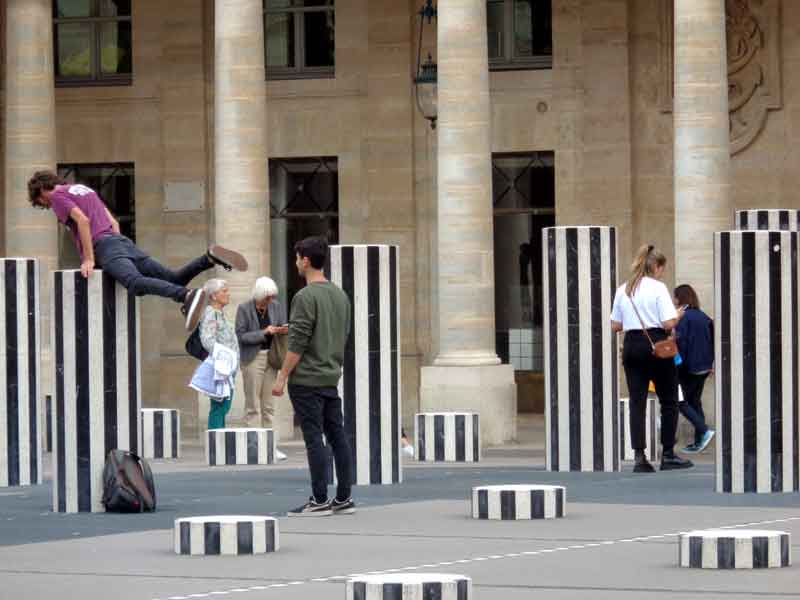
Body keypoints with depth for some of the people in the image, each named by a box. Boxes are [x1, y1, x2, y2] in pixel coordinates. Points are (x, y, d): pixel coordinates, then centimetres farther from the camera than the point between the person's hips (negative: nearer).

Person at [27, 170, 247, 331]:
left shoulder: (58, 196, 7)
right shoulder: (84, 190, 34)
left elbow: (82, 220, -10)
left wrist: (89, 259, -10)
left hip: (102, 245, -8)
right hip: (122, 241, 8)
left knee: (136, 283, -32)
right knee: (173, 279, 1)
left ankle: (188, 296, -55)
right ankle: (210, 258, -19)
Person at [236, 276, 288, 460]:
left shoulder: (276, 307, 4)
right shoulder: (244, 309, -8)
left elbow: (283, 328, 12)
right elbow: (241, 335, -11)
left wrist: (283, 331, -12)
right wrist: (264, 333, -19)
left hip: (270, 358, 4)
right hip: (252, 358, -4)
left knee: (268, 404, 7)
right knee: (253, 404, -3)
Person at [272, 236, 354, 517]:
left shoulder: (306, 297, -14)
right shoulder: (340, 295, 12)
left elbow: (297, 343, -17)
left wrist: (282, 377, -12)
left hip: (307, 380, -8)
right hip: (331, 378, 8)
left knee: (314, 439, -6)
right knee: (337, 437, 9)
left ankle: (319, 501, -5)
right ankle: (343, 499, 11)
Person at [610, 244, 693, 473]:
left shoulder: (623, 290, 8)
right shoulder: (658, 288, -8)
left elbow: (615, 325, 9)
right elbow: (668, 323, -14)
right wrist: (678, 316, 6)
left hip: (631, 345, 5)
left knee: (637, 401, 3)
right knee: (669, 400, 8)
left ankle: (639, 456, -4)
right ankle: (668, 454, 8)